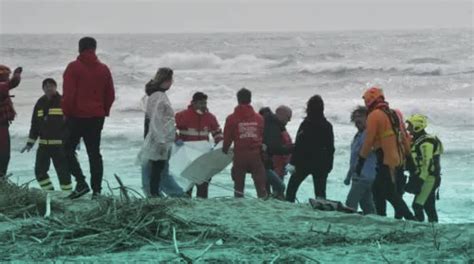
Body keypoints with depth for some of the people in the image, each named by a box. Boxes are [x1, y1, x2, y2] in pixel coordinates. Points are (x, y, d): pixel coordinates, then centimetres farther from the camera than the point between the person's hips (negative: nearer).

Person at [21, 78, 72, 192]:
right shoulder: (40, 103, 11)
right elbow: (35, 124, 17)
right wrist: (30, 142, 16)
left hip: (60, 144, -5)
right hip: (44, 144, 5)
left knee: (63, 170, -4)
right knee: (39, 170, 3)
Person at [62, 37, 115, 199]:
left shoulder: (74, 67, -8)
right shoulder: (103, 69, 6)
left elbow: (68, 94, -12)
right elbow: (110, 95, 9)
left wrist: (67, 113, -2)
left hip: (77, 117, -4)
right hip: (97, 117, 5)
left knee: (68, 149, 6)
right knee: (94, 153, 8)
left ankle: (81, 182, -8)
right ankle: (96, 190, 5)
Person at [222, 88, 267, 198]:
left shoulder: (232, 119, -6)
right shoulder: (259, 118, 2)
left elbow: (227, 138, -3)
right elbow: (264, 137, 6)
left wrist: (224, 150, 16)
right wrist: (263, 150, 20)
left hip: (239, 155, -1)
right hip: (256, 155, 1)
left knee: (239, 183, 7)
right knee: (260, 182, 6)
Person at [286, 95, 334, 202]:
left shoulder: (306, 124, -11)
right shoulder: (327, 126, 8)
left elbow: (298, 145, -14)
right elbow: (331, 148, 12)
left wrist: (293, 162, -12)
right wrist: (329, 166, 17)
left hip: (304, 162, -4)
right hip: (322, 165, 4)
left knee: (292, 186, 8)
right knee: (320, 191, 5)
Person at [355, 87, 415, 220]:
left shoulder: (374, 115, -10)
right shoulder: (395, 114, 14)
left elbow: (368, 141, -12)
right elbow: (404, 138, 16)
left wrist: (360, 161, -6)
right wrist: (405, 157, 21)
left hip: (386, 161, -8)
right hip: (399, 160, 8)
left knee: (390, 193, -5)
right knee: (377, 189, 17)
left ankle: (409, 218, -13)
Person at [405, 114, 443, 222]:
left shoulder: (426, 142, -16)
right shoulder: (418, 141, 15)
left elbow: (428, 163, -22)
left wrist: (420, 180, -24)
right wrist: (414, 179, 17)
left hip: (429, 179, -10)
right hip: (426, 179, 10)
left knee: (417, 205, -14)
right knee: (429, 206, 12)